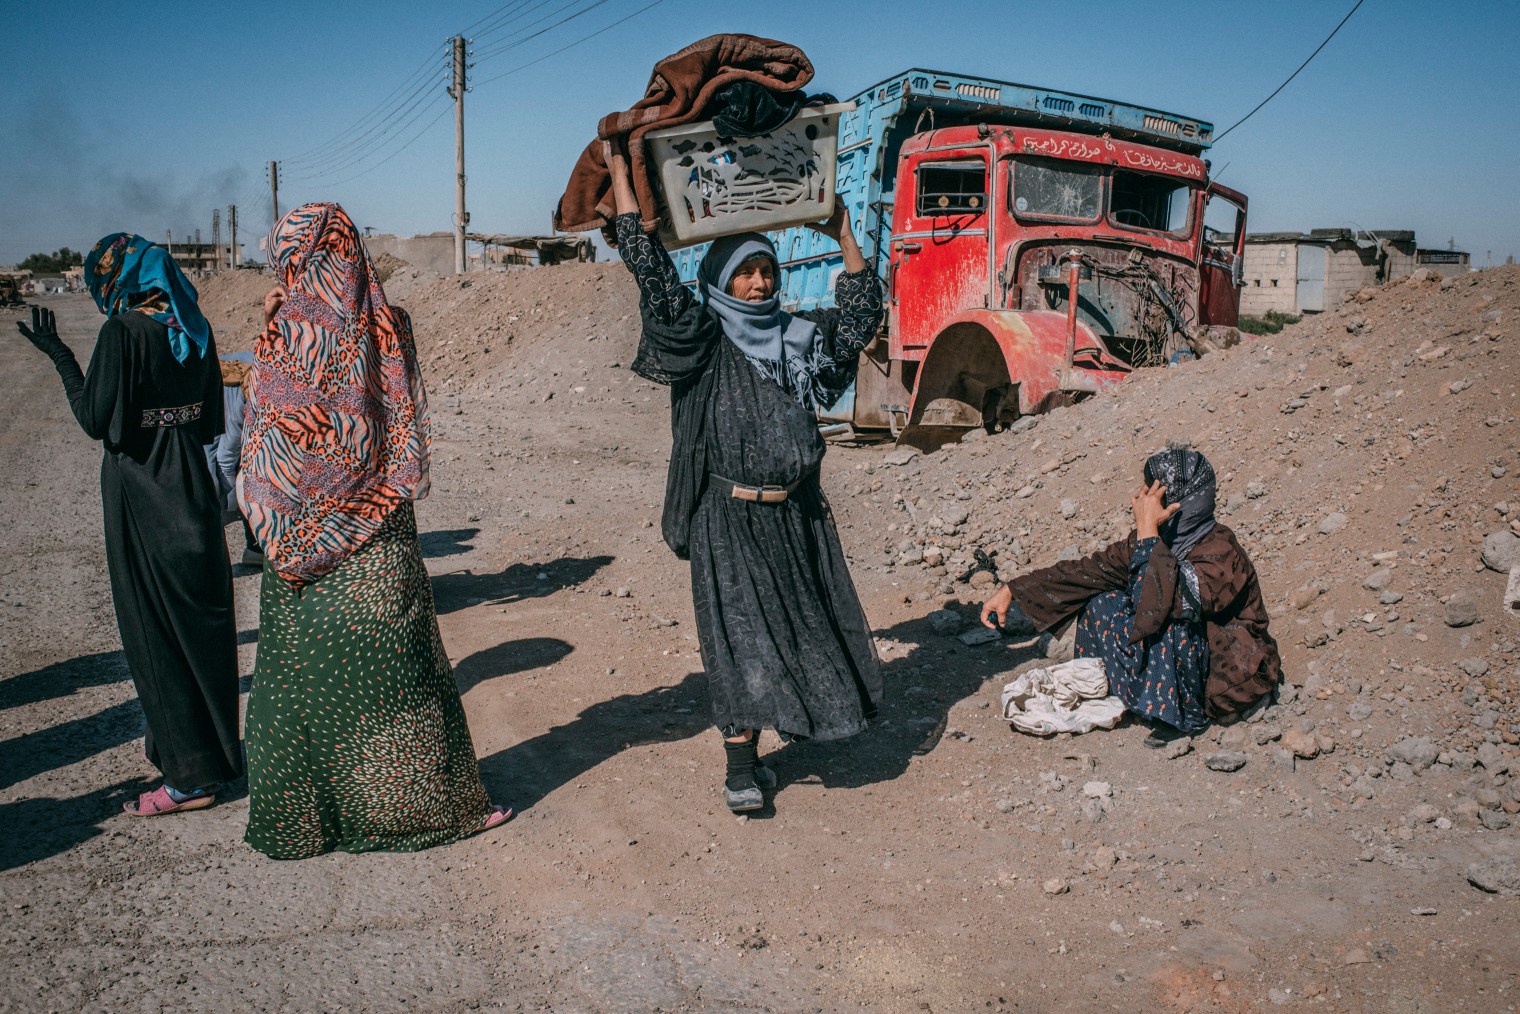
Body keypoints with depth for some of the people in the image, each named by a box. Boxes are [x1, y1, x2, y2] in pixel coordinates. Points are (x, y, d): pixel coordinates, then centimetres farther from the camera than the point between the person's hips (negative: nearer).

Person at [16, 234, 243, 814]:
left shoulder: (123, 332, -15)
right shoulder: (196, 330, 4)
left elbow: (96, 422, -13)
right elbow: (210, 424, 8)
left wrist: (58, 355, -5)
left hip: (139, 501, -6)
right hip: (192, 494, 7)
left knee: (154, 630, 2)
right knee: (203, 619, 15)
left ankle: (190, 775, 7)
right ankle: (210, 743, 30)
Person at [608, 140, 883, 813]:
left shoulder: (797, 336, 12)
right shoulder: (701, 338, -2)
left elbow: (861, 317, 14)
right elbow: (649, 267, -9)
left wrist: (843, 236, 11)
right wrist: (620, 172, -9)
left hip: (797, 514, 5)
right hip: (730, 517, -5)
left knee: (799, 629, 9)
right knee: (743, 639, -5)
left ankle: (753, 752, 25)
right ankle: (740, 772, 5)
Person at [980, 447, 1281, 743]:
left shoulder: (1220, 553, -28)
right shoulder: (1161, 538, -7)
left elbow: (1156, 608, -42)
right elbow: (1091, 570, -3)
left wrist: (1148, 531, -36)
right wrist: (1012, 591, -6)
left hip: (1229, 679, -7)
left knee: (1167, 621, -33)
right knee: (1102, 602, -5)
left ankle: (1182, 717, -12)